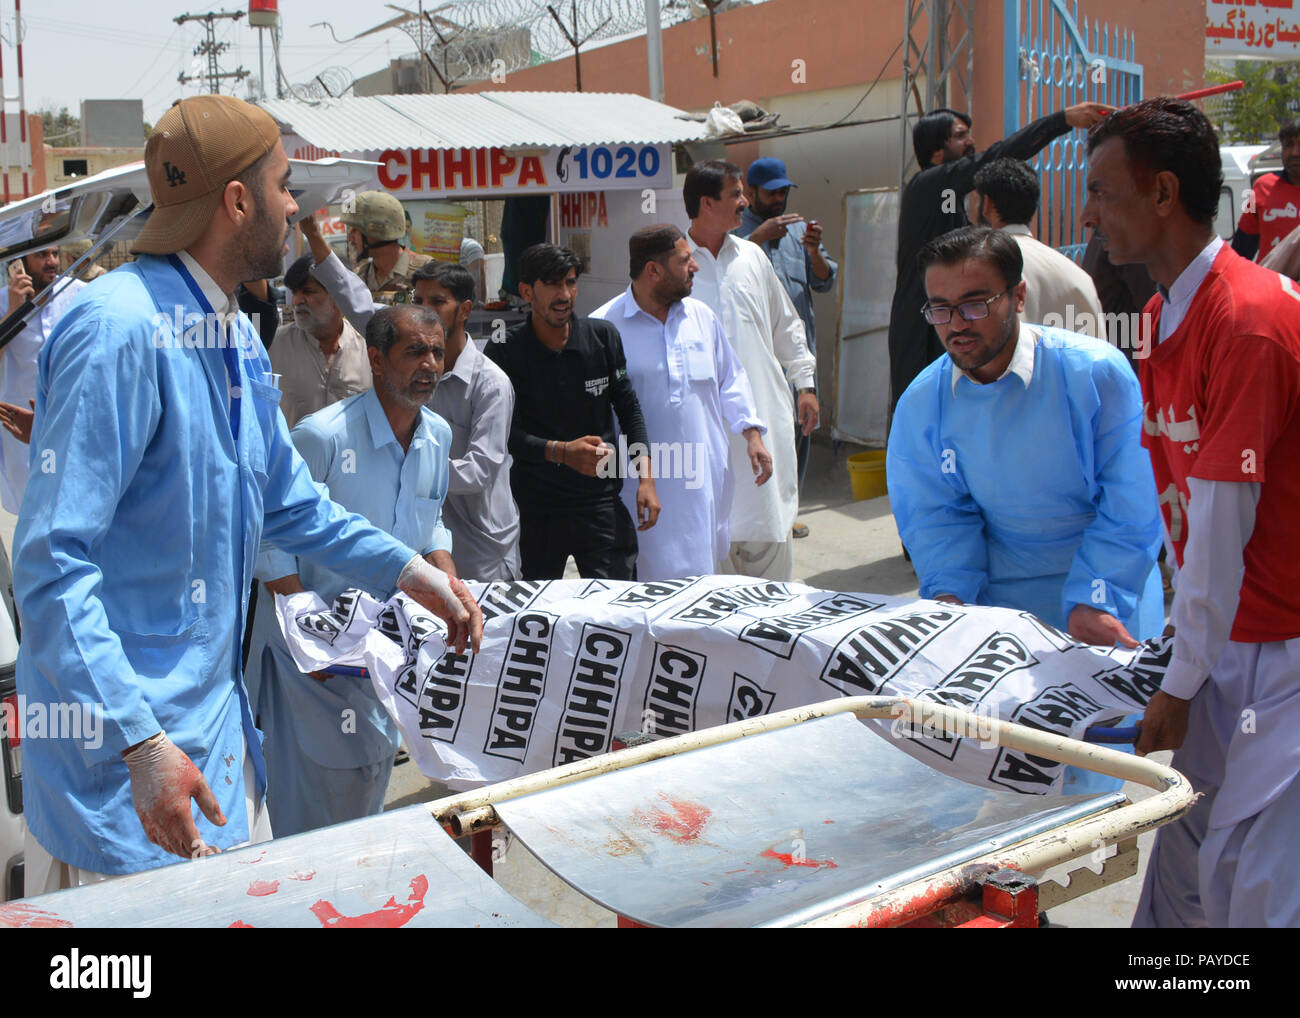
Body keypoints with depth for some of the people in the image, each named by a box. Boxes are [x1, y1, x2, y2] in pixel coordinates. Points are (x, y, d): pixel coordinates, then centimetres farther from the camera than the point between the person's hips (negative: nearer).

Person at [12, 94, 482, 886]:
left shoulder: (238, 337, 9)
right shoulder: (120, 329, -22)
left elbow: (289, 505, 20)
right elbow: (53, 562, -25)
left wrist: (411, 572, 11)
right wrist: (140, 745, -29)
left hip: (218, 719, 9)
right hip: (125, 754, -9)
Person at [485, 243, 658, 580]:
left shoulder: (603, 337, 2)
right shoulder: (505, 352, -5)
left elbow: (629, 408, 8)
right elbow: (506, 434, -11)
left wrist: (646, 476, -1)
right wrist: (561, 452, -27)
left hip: (601, 502, 1)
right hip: (534, 509, -1)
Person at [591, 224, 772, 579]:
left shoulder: (701, 316, 11)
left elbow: (730, 379, 19)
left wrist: (752, 434, 10)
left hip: (705, 477, 5)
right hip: (646, 484, -5)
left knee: (700, 570, 10)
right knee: (660, 578, -6)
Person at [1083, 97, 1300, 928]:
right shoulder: (1167, 312, 9)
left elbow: (1222, 520, -19)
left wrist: (1182, 682, -12)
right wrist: (1185, 639, 11)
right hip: (1229, 638, 8)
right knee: (1186, 838, 13)